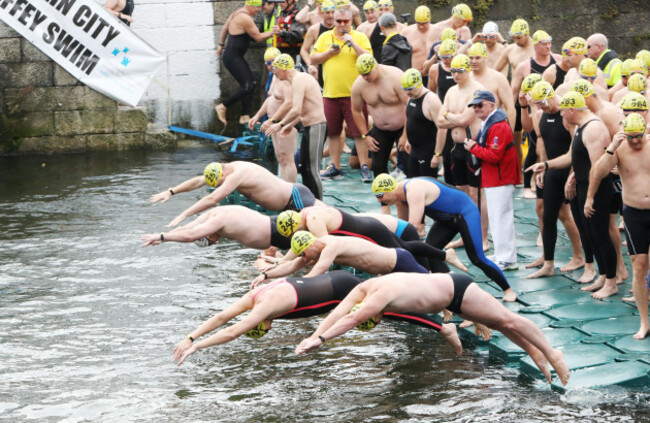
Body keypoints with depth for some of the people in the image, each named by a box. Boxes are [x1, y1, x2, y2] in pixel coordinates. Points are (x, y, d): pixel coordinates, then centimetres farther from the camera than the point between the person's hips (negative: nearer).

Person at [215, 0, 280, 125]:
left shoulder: (237, 13, 12)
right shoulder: (245, 18, -19)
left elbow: (225, 28, 23)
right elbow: (258, 37, -16)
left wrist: (221, 45, 29)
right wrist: (271, 33, -13)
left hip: (237, 57, 11)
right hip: (233, 58, -11)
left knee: (250, 84, 7)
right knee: (247, 86, -14)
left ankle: (245, 116, 8)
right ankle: (222, 107, -3)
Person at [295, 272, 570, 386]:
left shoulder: (384, 293, -35)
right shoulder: (364, 288, -11)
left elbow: (352, 319, -42)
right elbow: (338, 312, -15)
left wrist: (321, 339, -44)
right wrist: (313, 336, -25)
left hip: (456, 290, -9)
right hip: (444, 287, 9)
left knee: (506, 320, 4)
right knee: (496, 324, 20)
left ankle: (551, 354, 14)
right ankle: (534, 351, 33)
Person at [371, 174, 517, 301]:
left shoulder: (414, 190, -33)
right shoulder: (400, 196, -2)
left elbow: (413, 226, -40)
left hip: (466, 213, -9)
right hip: (446, 219, 9)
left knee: (477, 259, -9)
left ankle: (508, 290, 8)